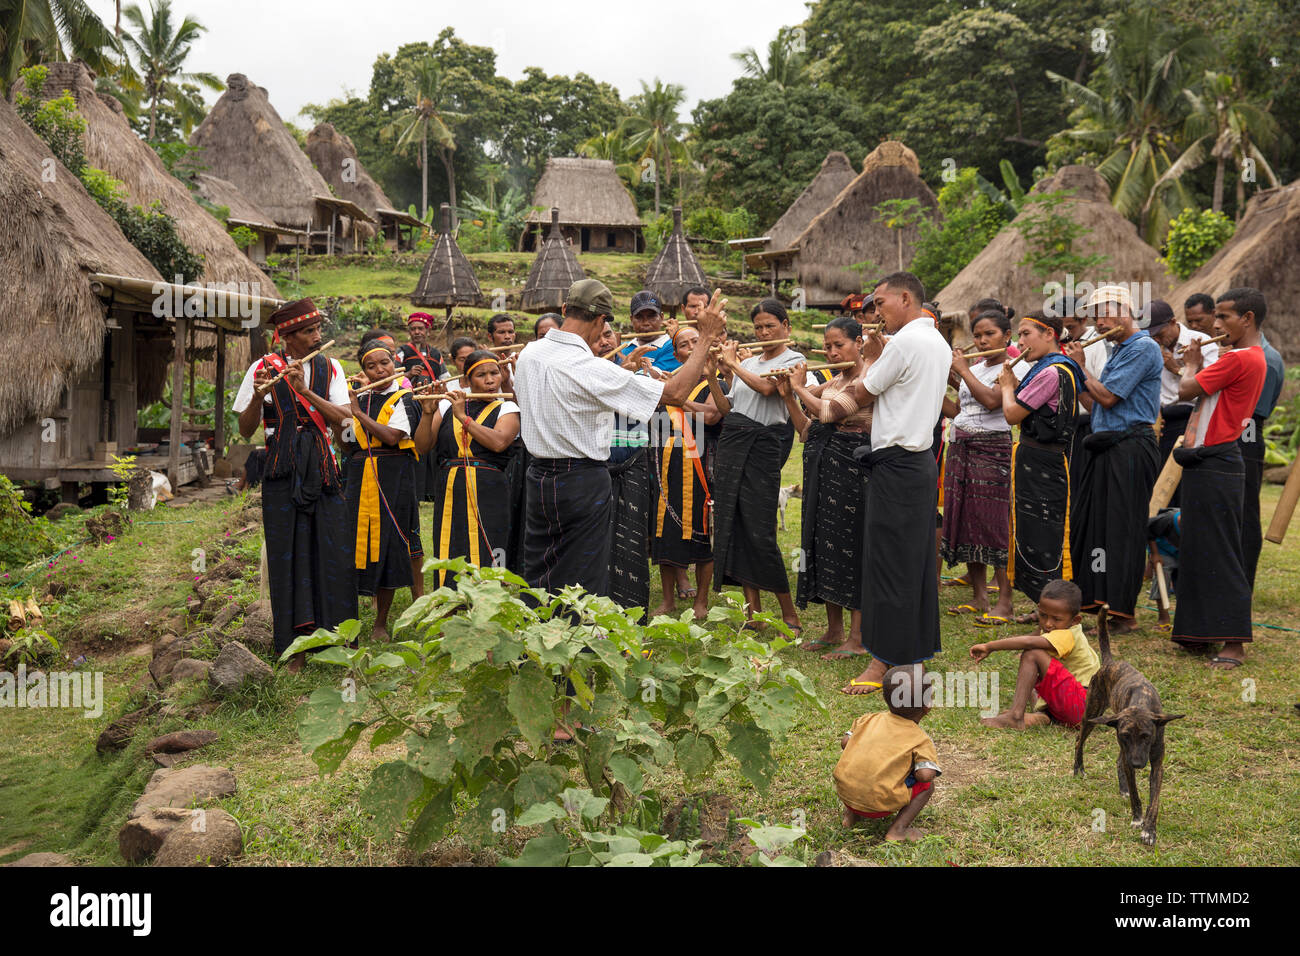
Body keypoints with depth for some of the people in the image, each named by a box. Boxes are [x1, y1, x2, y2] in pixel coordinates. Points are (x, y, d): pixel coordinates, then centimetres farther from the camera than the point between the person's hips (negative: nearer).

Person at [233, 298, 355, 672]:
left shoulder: (329, 368, 8)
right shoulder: (264, 368, 0)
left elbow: (341, 417, -5)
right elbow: (246, 430, -2)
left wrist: (305, 390, -17)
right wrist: (258, 396, -20)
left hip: (322, 469, 2)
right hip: (283, 473, -2)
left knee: (333, 552, 0)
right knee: (289, 556, -1)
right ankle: (295, 647, 7)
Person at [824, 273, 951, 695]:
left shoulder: (905, 342, -15)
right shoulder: (939, 343, 16)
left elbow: (862, 393, -6)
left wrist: (871, 356, 9)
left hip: (897, 465, -10)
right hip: (922, 460, 10)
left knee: (888, 564, -5)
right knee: (917, 563, 11)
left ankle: (883, 663, 0)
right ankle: (915, 653, 17)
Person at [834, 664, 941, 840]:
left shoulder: (871, 719, 10)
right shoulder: (921, 740, -2)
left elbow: (845, 742, 11)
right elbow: (925, 774, -14)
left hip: (845, 792, 5)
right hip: (879, 804, -5)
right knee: (927, 786, 13)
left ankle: (850, 813, 21)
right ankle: (898, 829, 0)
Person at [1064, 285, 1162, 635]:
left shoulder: (1143, 347, -10)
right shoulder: (1118, 349, 20)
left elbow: (1108, 397, -16)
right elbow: (1094, 402, 18)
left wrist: (1081, 367, -3)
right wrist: (1074, 368, 13)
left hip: (1131, 447, -10)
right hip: (1105, 446, 10)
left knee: (1122, 529, -6)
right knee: (1089, 523, 9)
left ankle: (1125, 612, -1)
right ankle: (1093, 598, 17)